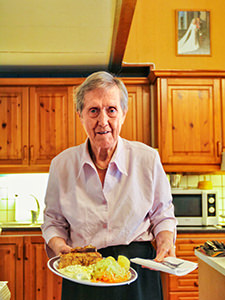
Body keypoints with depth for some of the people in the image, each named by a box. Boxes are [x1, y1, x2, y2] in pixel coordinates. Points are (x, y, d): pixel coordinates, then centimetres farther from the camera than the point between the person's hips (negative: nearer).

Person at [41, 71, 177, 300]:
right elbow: (53, 221, 8)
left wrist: (166, 241, -11)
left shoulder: (147, 158, -6)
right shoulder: (61, 165, -5)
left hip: (139, 275, 0)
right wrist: (58, 244, -11)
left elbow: (162, 214, 7)